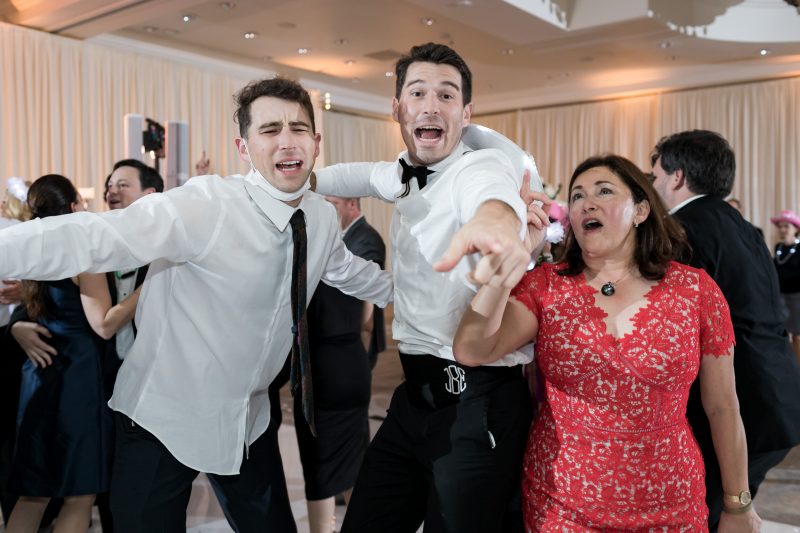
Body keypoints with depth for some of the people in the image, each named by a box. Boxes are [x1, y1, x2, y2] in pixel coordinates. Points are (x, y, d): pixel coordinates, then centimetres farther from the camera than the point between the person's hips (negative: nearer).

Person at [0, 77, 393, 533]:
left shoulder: (322, 216, -3)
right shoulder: (206, 205, -24)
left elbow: (345, 269, 17)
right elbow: (92, 237, -35)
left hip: (249, 421, 6)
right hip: (165, 420, -5)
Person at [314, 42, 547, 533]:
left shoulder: (483, 165, -13)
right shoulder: (405, 178, 11)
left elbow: (495, 193, -38)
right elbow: (364, 176, 33)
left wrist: (495, 220, -60)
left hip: (478, 404, -7)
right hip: (417, 395, 8)